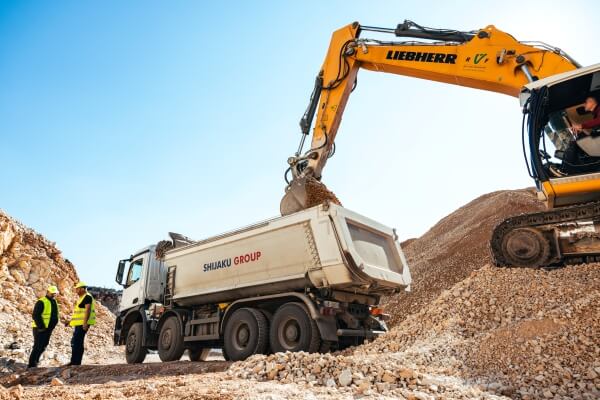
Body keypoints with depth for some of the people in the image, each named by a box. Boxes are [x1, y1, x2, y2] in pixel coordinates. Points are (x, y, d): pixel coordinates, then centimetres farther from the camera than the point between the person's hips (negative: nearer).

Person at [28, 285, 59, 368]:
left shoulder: (54, 302, 12)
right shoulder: (41, 302, -15)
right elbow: (35, 315, -19)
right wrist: (41, 327, -20)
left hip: (48, 329, 8)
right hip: (40, 329, -8)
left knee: (43, 346, 16)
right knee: (37, 346, -5)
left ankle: (35, 361, 31)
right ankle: (31, 364, 3)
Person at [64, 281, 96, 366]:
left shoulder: (87, 297, -10)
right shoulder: (81, 298, 22)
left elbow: (88, 310, -20)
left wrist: (85, 323, -26)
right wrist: (70, 321, 24)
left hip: (83, 324, -10)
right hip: (79, 324, 10)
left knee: (76, 342, -12)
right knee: (75, 342, 12)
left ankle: (75, 362, -9)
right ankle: (76, 362, 17)